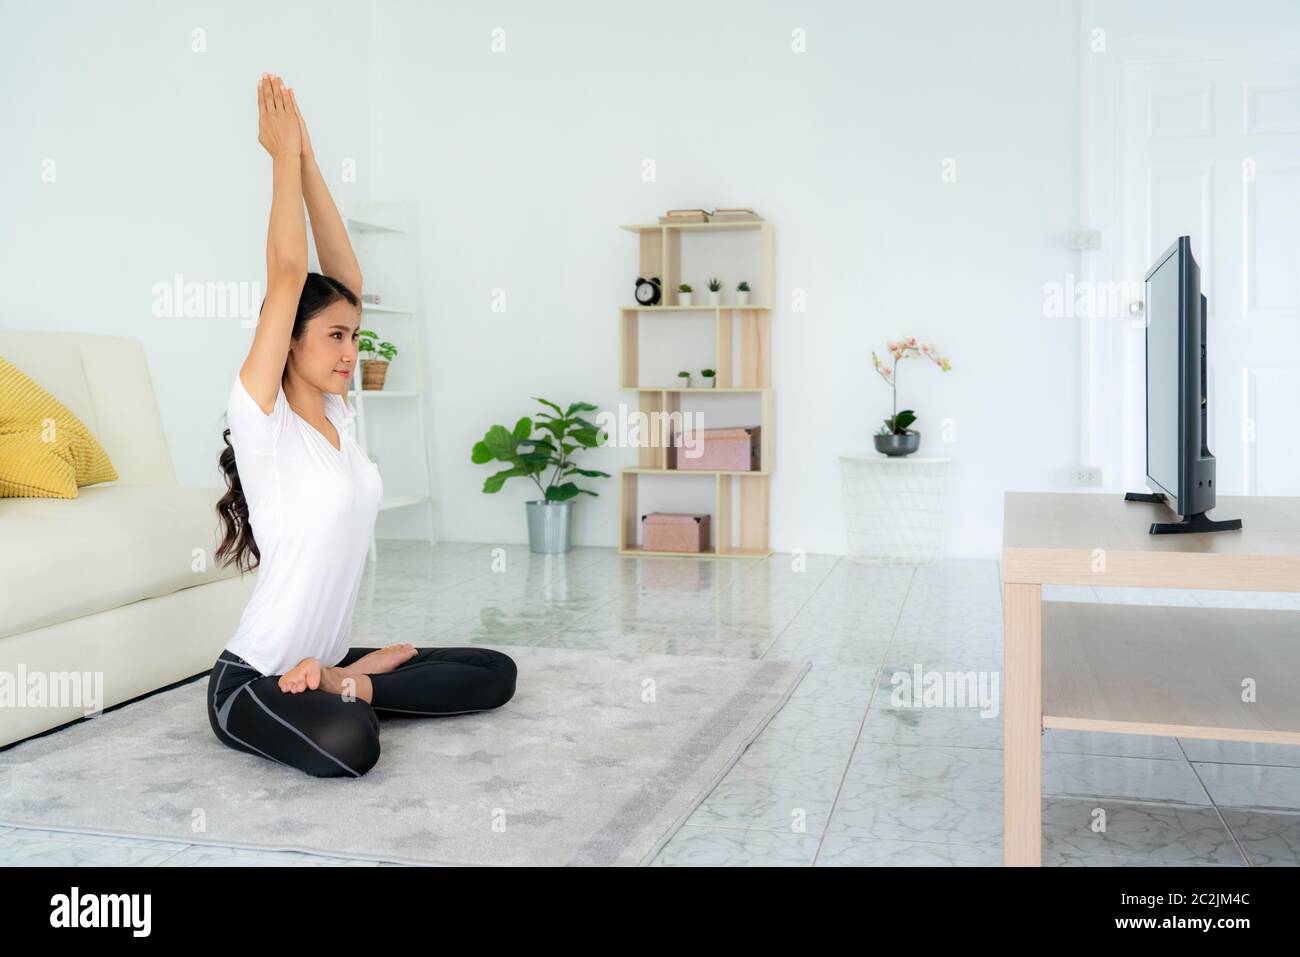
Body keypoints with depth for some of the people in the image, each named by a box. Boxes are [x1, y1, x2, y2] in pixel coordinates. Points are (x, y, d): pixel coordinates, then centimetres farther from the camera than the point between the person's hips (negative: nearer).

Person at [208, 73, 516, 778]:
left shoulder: (336, 413, 5)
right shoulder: (261, 420, -14)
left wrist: (308, 160, -3)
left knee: (495, 674, 0)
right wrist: (283, 157, -17)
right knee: (347, 746, -38)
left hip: (327, 657, 8)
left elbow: (345, 275, 0)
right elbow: (287, 277, -23)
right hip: (253, 678, -8)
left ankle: (345, 683, 3)